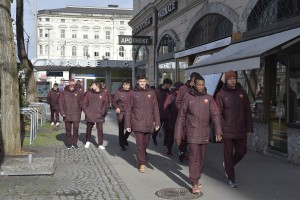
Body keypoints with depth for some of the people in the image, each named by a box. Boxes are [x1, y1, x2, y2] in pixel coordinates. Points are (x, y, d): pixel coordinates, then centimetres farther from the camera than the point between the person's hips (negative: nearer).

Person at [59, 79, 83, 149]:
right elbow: (61, 103, 1)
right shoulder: (64, 93, 0)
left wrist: (79, 112, 3)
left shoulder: (78, 93, 2)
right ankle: (68, 143, 18)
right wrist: (62, 113, -5)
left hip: (76, 115, 0)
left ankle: (74, 143, 13)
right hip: (67, 115, 0)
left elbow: (80, 103, 7)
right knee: (68, 130, 9)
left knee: (76, 129, 2)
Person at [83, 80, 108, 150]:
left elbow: (105, 104, 0)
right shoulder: (89, 93, 1)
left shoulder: (103, 93, -2)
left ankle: (100, 144, 10)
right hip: (89, 115, 2)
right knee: (89, 129, 13)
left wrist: (103, 112, -5)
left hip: (99, 116, -1)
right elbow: (85, 103, 6)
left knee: (100, 130, 1)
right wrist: (86, 111, -2)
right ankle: (88, 141, 33)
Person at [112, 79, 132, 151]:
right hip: (121, 113, -2)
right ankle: (122, 144, 18)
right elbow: (114, 102, 4)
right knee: (121, 129, 6)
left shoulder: (131, 92, 2)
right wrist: (116, 107, -13)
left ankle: (125, 139, 32)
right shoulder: (118, 92, -2)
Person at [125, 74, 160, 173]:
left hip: (148, 123, 2)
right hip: (137, 123, -2)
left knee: (145, 143, 13)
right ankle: (142, 163, 5)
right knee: (140, 144, -2)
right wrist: (128, 124, -1)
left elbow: (155, 109, 5)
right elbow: (128, 110, 2)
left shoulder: (151, 93, 3)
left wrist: (157, 122, 2)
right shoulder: (133, 94, 0)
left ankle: (142, 156, 37)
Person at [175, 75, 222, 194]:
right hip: (192, 133, -3)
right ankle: (194, 183, -1)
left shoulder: (209, 98, 4)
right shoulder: (188, 98, -2)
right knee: (194, 157, -7)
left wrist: (218, 131, -17)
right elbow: (181, 117, 1)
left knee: (201, 157, 11)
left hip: (205, 134, 3)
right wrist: (178, 135, -1)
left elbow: (215, 115, -3)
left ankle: (196, 179, 27)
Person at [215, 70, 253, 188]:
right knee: (229, 154, 4)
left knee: (241, 151, 8)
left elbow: (247, 112, 9)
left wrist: (249, 128, 5)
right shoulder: (221, 94, -4)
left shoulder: (242, 93, 6)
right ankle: (231, 179, 17)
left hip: (241, 130, 3)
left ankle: (227, 165, 36)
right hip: (227, 131, -3)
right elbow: (217, 113, -6)